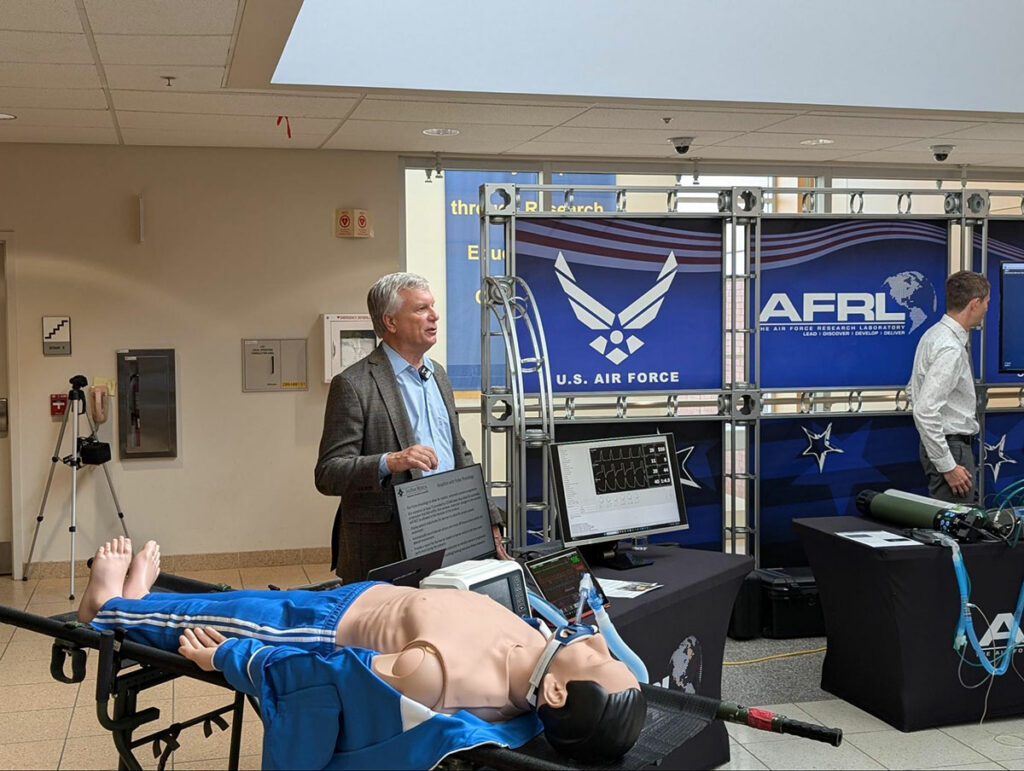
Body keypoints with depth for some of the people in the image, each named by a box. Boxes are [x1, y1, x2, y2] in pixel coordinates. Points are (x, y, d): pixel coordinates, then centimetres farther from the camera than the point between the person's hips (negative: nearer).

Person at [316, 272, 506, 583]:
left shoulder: (437, 374, 15)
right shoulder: (353, 385, -9)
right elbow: (328, 475, -13)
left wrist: (489, 522, 14)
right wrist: (388, 463, -28)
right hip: (388, 551, -6)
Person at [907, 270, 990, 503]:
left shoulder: (935, 334, 9)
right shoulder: (950, 349, -22)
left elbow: (914, 390, 20)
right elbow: (925, 411, -28)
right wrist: (947, 466, -24)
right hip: (952, 447, -10)